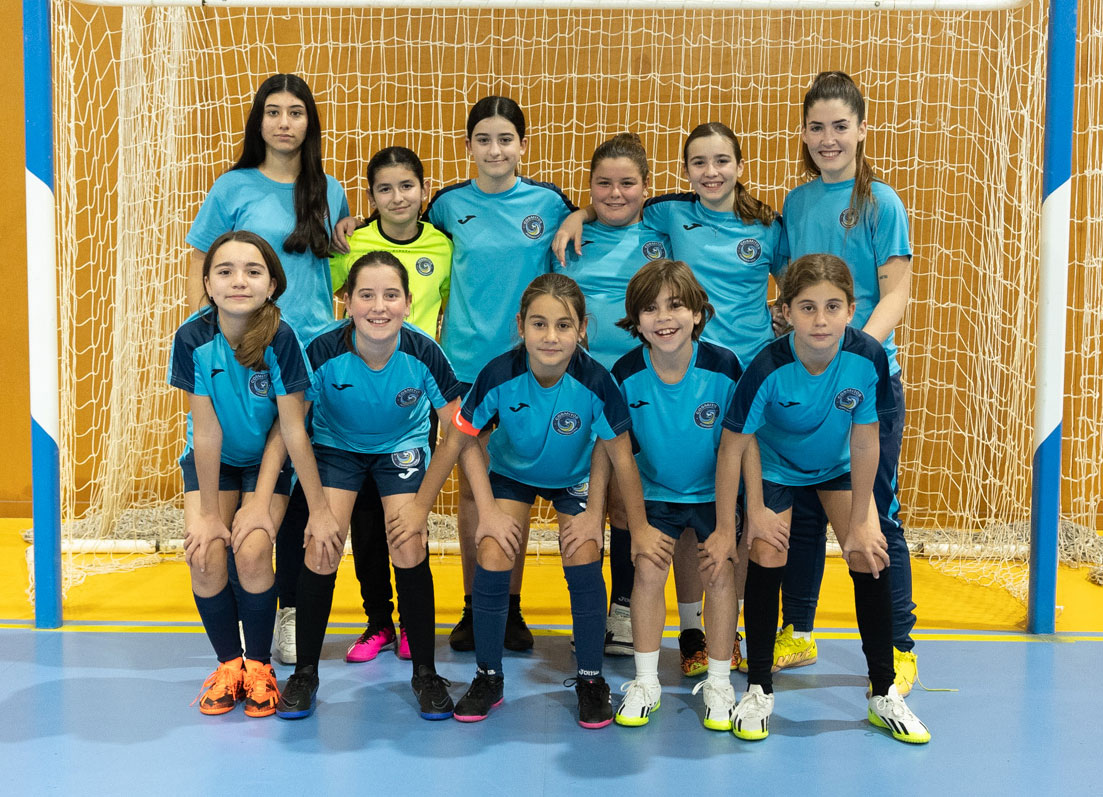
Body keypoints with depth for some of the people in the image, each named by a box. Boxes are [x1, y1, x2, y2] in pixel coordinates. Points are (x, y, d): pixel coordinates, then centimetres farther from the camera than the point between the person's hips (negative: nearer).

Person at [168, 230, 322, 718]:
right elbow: (206, 431, -19)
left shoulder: (281, 339, -26)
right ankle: (228, 664, 7)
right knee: (205, 556, -17)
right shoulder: (193, 338, -23)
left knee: (252, 553, -21)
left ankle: (258, 666, 3)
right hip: (213, 460, 1)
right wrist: (210, 512, -14)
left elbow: (289, 428, -18)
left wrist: (261, 500, -18)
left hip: (268, 459, -1)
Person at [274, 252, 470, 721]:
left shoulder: (423, 354, -30)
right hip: (336, 444, 0)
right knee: (321, 549, -14)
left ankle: (425, 674, 6)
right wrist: (317, 506, -20)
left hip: (402, 446, 0)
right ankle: (305, 673, 6)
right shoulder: (324, 352, -30)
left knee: (410, 550, -13)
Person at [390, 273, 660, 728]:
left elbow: (620, 454, -18)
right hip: (511, 472, 1)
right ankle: (488, 678, 9)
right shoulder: (499, 376, -32)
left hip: (575, 477, 0)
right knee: (492, 562, -12)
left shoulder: (594, 382, -33)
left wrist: (639, 527, -11)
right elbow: (456, 442, -18)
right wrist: (420, 509, -13)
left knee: (583, 563, -14)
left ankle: (590, 681, 7)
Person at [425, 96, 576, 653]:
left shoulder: (549, 203, 0)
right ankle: (472, 606, 18)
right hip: (466, 361, 0)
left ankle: (511, 607, 18)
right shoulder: (449, 204, 1)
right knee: (472, 484, 6)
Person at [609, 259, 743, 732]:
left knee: (721, 573, -11)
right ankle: (645, 681, 5)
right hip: (655, 493, 1)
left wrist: (728, 527, -13)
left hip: (714, 493, 0)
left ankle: (718, 683, 8)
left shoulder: (724, 367, -21)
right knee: (648, 570, -12)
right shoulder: (626, 374, -18)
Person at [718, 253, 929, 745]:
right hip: (776, 465, -2)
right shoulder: (769, 368, -34)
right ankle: (759, 690, 5)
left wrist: (859, 522, -13)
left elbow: (864, 441, -18)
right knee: (766, 558, -13)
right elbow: (733, 446, -25)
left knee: (871, 559, -7)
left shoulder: (867, 357, -30)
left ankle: (884, 694, 8)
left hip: (839, 465, 2)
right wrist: (725, 529, -22)